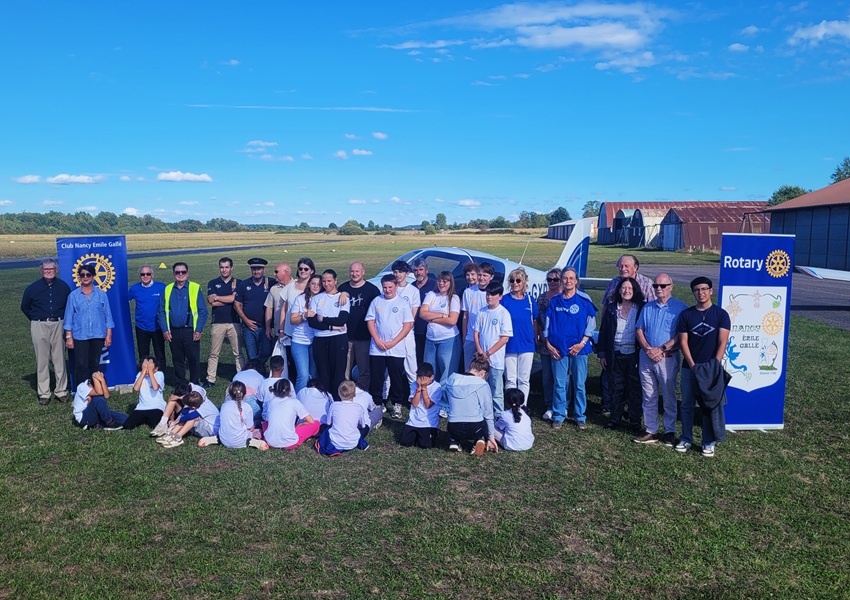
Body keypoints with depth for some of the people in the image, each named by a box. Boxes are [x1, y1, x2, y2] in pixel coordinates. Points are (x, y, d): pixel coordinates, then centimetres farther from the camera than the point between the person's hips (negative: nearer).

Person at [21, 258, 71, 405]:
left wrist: (63, 319, 8)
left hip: (58, 325, 1)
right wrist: (36, 320, 9)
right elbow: (24, 307, 14)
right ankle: (43, 393, 10)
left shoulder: (63, 286, 3)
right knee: (42, 360, 3)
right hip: (39, 326, 0)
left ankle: (61, 391, 12)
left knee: (60, 359, 4)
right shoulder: (33, 288, 1)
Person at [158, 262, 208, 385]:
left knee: (194, 359, 1)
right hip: (173, 332, 3)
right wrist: (165, 330, -1)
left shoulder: (195, 288, 0)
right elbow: (161, 312, 9)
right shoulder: (168, 289, 9)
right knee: (177, 360, 11)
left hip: (190, 332, -3)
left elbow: (203, 311, -2)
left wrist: (198, 330, -9)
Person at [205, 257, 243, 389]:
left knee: (238, 353, 4)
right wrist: (229, 299, -7)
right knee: (214, 353, 6)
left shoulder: (237, 283, 7)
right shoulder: (213, 283, 9)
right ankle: (210, 379, 13)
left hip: (234, 322, -1)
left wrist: (217, 297, -5)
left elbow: (235, 298, -11)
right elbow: (212, 302, -5)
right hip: (217, 323, 1)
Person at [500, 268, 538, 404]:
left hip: (527, 345, 1)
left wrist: (535, 341, 9)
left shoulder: (530, 300, 3)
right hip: (509, 345, -1)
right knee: (510, 380, 5)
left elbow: (534, 323, 10)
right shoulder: (504, 299, -2)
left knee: (524, 380, 7)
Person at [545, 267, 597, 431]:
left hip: (578, 349, -1)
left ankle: (580, 417, 16)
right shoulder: (554, 301, 7)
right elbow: (548, 324, 10)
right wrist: (548, 344, 1)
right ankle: (558, 416, 15)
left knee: (579, 384, 4)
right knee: (559, 384, 4)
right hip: (558, 349, 2)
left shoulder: (584, 301, 1)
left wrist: (582, 343, -8)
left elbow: (591, 324, 1)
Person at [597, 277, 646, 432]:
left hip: (634, 354, -2)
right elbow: (603, 331, 7)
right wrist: (602, 354, 3)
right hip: (615, 354, 2)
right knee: (616, 387, 8)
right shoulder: (611, 308, 5)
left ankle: (635, 421, 16)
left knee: (634, 389, 5)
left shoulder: (641, 309, -1)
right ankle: (615, 418, 19)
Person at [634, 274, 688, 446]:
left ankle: (669, 432, 13)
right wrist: (648, 349, -8)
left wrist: (661, 349, -15)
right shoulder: (647, 308, 13)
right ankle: (651, 431, 16)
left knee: (669, 397, 3)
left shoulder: (680, 307, -3)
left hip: (668, 358, -4)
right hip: (646, 357, 4)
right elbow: (639, 330, 8)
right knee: (648, 397, 8)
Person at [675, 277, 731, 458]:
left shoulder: (721, 314, -2)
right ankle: (686, 439, 22)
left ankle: (709, 443, 16)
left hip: (711, 368, -2)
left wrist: (715, 365, -17)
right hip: (689, 368, 2)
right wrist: (692, 365, -10)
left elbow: (722, 343, -7)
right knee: (687, 405, 9)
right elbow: (683, 342, 0)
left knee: (711, 406, 5)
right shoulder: (686, 314, 2)